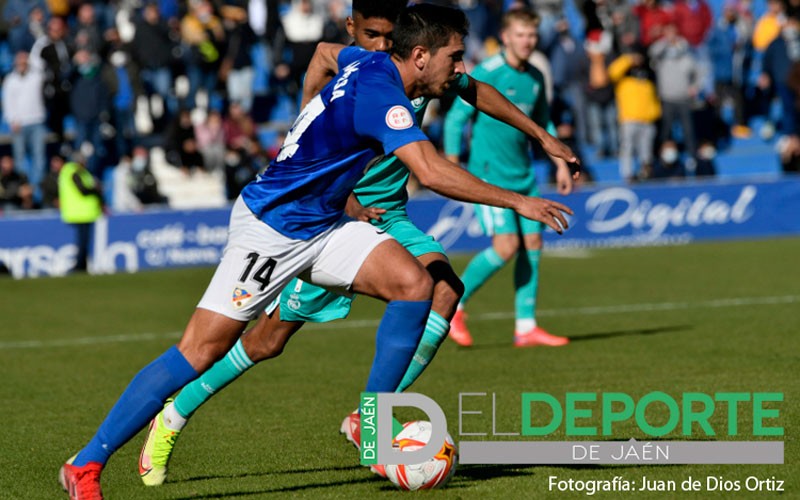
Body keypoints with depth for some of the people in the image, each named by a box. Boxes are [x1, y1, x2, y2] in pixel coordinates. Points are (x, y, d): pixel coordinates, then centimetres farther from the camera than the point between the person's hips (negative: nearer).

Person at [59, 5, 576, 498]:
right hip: (269, 227, -9)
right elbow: (432, 172, -34)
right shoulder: (377, 92, -24)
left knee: (413, 283, -10)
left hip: (322, 224, 9)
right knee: (203, 348, -11)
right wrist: (518, 201, -27)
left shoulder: (368, 62, 3)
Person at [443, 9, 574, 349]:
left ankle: (526, 327, 9)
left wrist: (561, 164, 18)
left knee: (532, 243, 3)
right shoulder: (485, 75, -12)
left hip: (523, 175, 7)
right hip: (490, 174, -7)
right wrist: (452, 168, -15)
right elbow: (455, 119, -11)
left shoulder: (535, 78, 9)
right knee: (506, 246, -15)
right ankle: (453, 305, 2)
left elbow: (543, 124, 22)